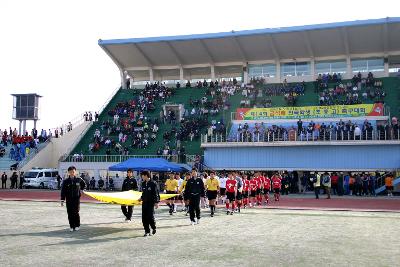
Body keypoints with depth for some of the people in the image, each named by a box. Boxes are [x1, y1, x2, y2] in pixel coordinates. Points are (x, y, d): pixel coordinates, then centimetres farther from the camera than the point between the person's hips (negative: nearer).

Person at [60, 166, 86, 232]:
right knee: (70, 213, 2)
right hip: (69, 200, 1)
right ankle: (71, 226, 13)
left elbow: (84, 185, 20)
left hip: (76, 199, -1)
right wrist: (62, 201, -2)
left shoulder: (79, 180, 1)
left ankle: (77, 226, 12)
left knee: (76, 212, -3)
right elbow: (63, 192, 1)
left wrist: (81, 190, 8)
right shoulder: (66, 181, 0)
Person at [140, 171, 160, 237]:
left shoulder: (153, 183, -9)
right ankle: (147, 231, 11)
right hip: (144, 202, 6)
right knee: (144, 218, 3)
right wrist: (141, 198, 8)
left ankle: (154, 228, 15)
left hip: (151, 202, -6)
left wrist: (156, 202, -12)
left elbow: (156, 193, -9)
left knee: (150, 216, -9)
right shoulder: (143, 184, 11)